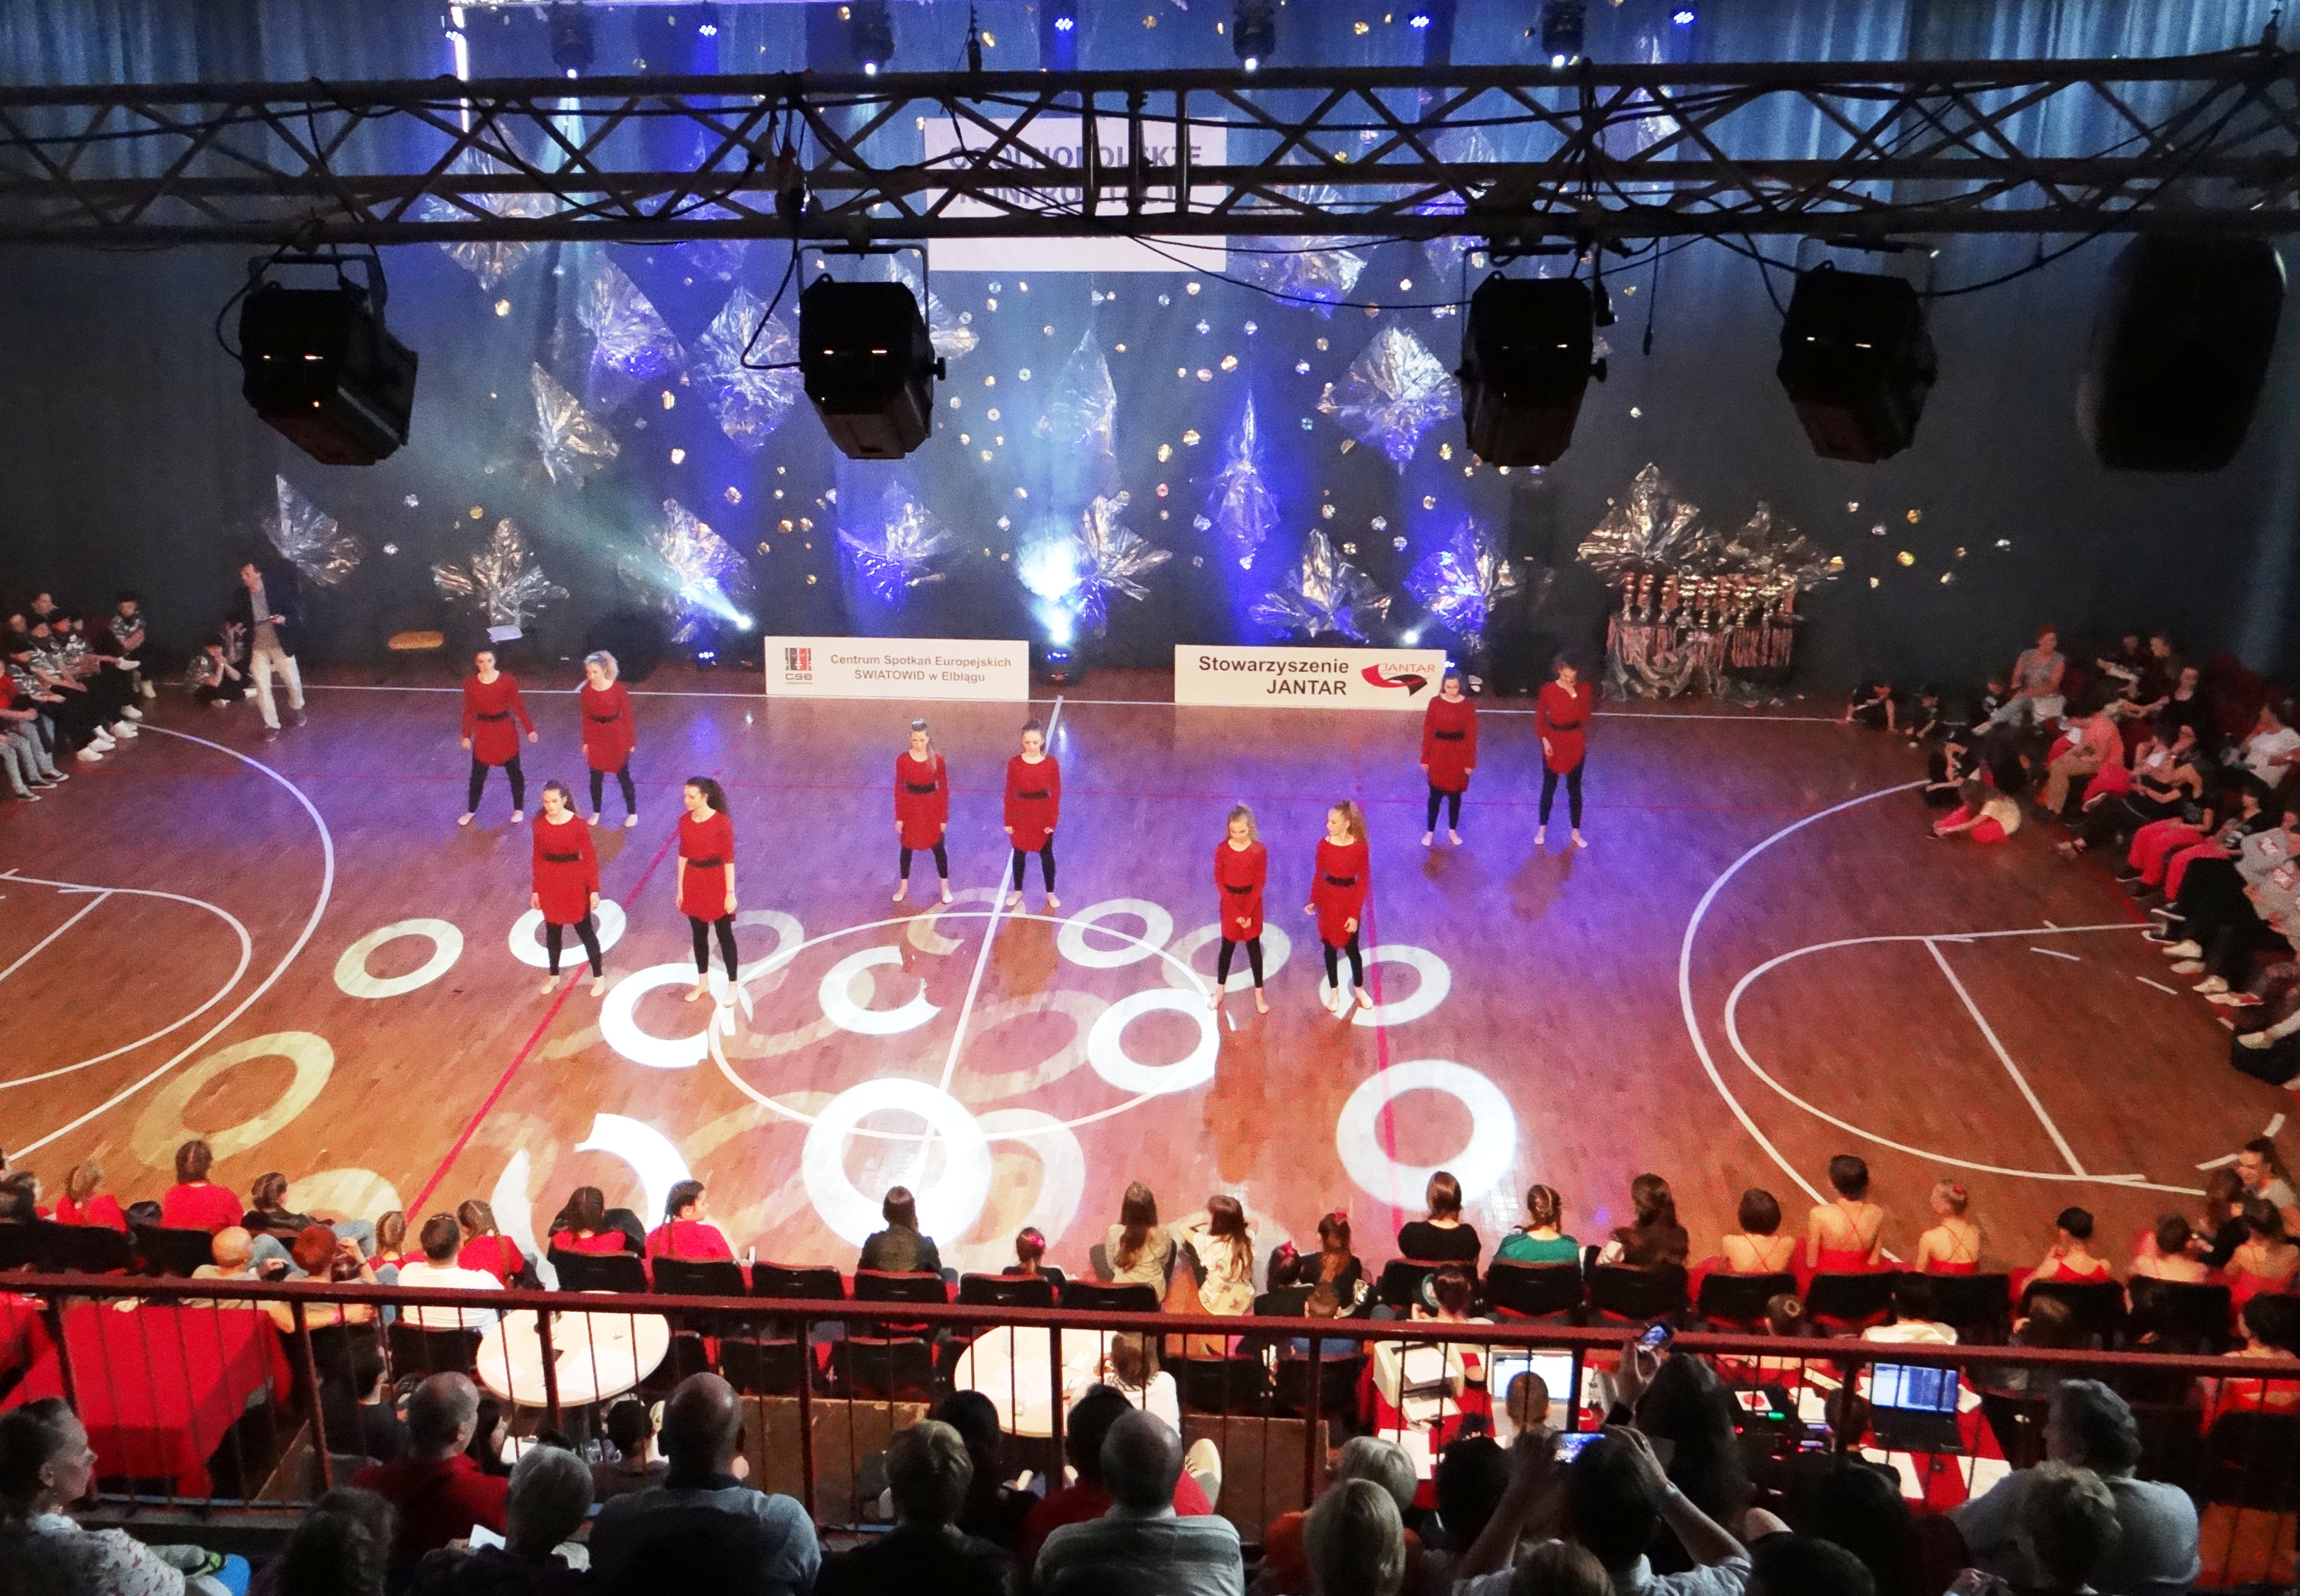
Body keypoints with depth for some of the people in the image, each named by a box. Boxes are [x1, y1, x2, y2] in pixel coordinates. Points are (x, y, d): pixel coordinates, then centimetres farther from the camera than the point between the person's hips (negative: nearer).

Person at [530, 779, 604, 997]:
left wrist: (594, 890, -10)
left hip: (574, 882, -4)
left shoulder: (578, 824, -16)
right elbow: (538, 858, 4)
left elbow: (589, 858, -10)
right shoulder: (540, 824, -5)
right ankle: (553, 975, 36)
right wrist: (536, 889, 7)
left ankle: (599, 976, 22)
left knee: (584, 930, 7)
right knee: (552, 930, 18)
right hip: (549, 883, 4)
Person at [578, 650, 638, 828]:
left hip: (616, 736, -3)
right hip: (596, 737, 3)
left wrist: (632, 742, -5)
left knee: (623, 775, 9)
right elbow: (586, 717, 3)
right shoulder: (587, 690, -6)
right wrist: (586, 741, 5)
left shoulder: (617, 689, -16)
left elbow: (627, 716, -9)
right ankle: (596, 812, 31)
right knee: (596, 777, 13)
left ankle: (632, 813, 23)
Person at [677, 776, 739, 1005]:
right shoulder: (684, 822, -3)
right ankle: (703, 983, 33)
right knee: (699, 934, 17)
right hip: (693, 883, 5)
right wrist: (680, 887, 7)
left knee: (724, 936, 6)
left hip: (716, 883, -5)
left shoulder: (722, 823, -18)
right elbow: (683, 855, 6)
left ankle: (732, 986, 19)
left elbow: (729, 859, -14)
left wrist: (730, 893, -12)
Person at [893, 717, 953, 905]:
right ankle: (903, 886, 31)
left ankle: (945, 887, 27)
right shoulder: (902, 760, -11)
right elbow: (899, 789, -3)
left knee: (938, 847, 12)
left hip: (932, 807, -1)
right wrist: (899, 817, -2)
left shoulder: (937, 760, -12)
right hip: (910, 807, 1)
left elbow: (944, 789, -5)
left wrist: (944, 818, -4)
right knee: (907, 847, 14)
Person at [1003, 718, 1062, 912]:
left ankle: (1051, 894, 30)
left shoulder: (1051, 763, -13)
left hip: (1043, 815, -1)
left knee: (1046, 855, 13)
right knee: (1019, 854, 17)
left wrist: (1052, 821, -8)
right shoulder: (1014, 763, -11)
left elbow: (1056, 794, -6)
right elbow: (1009, 794, -4)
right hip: (1020, 815, 1)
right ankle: (1017, 892, 35)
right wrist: (1008, 821, -3)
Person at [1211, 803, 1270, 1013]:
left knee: (1254, 948, 9)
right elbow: (1219, 882, -8)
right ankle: (1220, 990, 29)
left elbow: (1260, 883, -11)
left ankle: (1259, 993, 21)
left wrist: (1247, 912, -15)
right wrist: (1236, 911, -14)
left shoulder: (1259, 850, -15)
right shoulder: (1222, 849, -12)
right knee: (1227, 947, 13)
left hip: (1252, 903, -1)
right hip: (1229, 903, 1)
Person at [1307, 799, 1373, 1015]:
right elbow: (1319, 875, 1)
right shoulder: (1324, 844, -10)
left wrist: (1355, 913, -11)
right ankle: (1335, 992, 32)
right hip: (1328, 899, 2)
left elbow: (1364, 882, -10)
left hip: (1349, 899, -2)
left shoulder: (1359, 847, -17)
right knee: (1330, 947, 14)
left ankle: (1359, 989, 34)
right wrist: (1313, 901, -6)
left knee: (1351, 948, 9)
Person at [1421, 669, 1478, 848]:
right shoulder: (1435, 703, -7)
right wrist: (1425, 758, -2)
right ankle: (1430, 831, 20)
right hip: (1438, 753, 0)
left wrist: (1470, 762, -3)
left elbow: (1471, 736, -3)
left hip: (1458, 755, 0)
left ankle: (1453, 831, 28)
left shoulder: (1468, 706, -7)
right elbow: (1428, 731, -2)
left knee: (1455, 795, 12)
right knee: (1435, 794, 7)